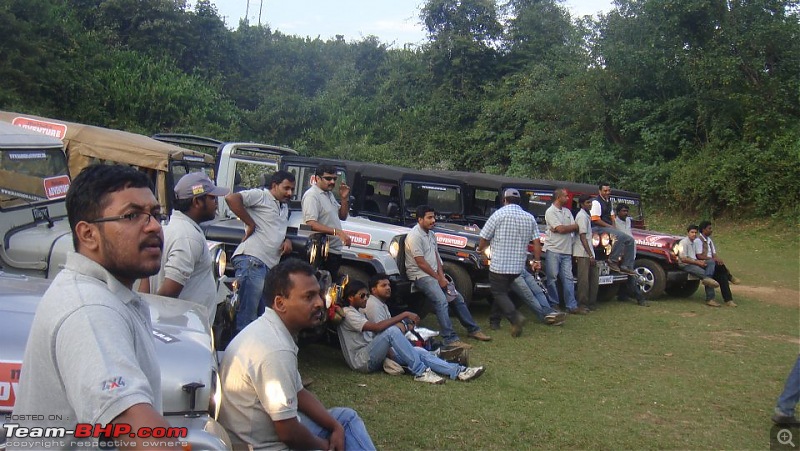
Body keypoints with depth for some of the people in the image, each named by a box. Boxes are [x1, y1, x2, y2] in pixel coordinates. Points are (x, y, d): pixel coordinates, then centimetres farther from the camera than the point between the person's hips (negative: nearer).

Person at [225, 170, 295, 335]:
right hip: (252, 260, -10)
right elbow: (231, 198, -16)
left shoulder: (285, 207, 26)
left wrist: (287, 240, 14)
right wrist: (250, 224, -12)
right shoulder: (260, 195, -1)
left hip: (270, 265, 10)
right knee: (247, 315, -11)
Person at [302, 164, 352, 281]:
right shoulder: (312, 195, -14)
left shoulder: (329, 194, 15)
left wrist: (344, 199, 3)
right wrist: (337, 232, -30)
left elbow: (342, 216, 21)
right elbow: (311, 224, -24)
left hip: (335, 251, 9)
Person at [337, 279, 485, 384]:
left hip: (373, 356, 9)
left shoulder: (359, 312, 21)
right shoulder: (348, 313, -10)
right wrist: (404, 315, -22)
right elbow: (377, 327, -24)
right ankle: (420, 372, -26)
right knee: (392, 331, -31)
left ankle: (457, 372, -14)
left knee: (419, 352, -7)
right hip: (361, 361, -9)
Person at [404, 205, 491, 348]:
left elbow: (436, 257, 14)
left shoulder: (431, 234, 14)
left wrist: (442, 276, -2)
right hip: (420, 275, -9)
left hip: (434, 274, 10)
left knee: (458, 298, 9)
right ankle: (450, 339, -30)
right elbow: (421, 263, -18)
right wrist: (439, 278, -13)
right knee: (441, 301, -26)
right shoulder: (415, 236, -15)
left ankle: (473, 329, 21)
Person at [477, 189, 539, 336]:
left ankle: (516, 317, -18)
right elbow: (536, 242, 4)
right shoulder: (530, 218, 6)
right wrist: (537, 260, 13)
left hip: (499, 264, -6)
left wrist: (480, 249, 14)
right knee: (503, 291, 21)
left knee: (498, 293, 2)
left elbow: (484, 238, -5)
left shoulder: (499, 214, -8)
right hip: (518, 266, 6)